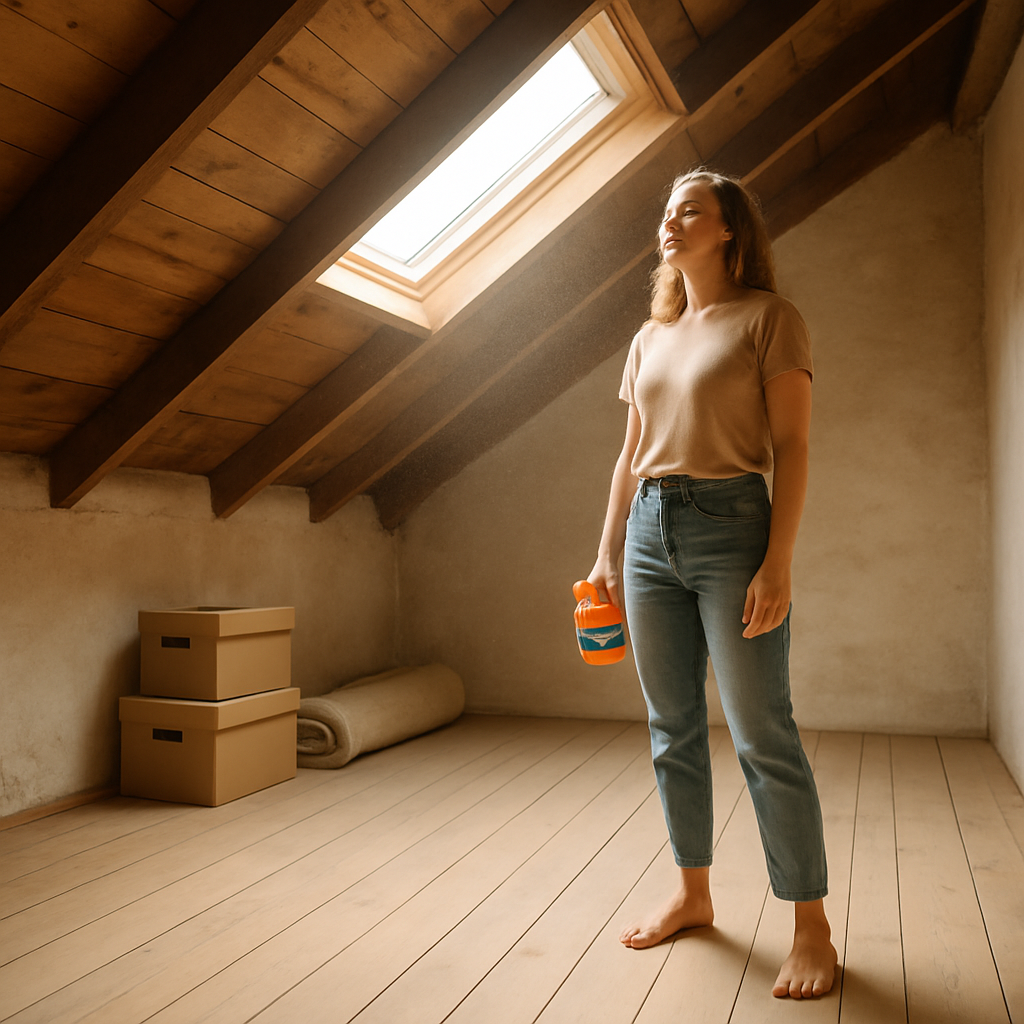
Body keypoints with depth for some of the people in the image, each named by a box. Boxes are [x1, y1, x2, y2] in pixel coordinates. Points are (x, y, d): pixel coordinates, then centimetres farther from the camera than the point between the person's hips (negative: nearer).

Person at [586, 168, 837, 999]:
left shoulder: (768, 318, 0)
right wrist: (608, 554, 13)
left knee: (763, 736, -3)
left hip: (731, 526, -6)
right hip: (650, 532, 6)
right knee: (673, 729, 11)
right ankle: (693, 893, 27)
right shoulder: (650, 339, 17)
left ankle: (812, 930, 12)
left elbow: (791, 447, -7)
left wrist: (778, 563, -16)